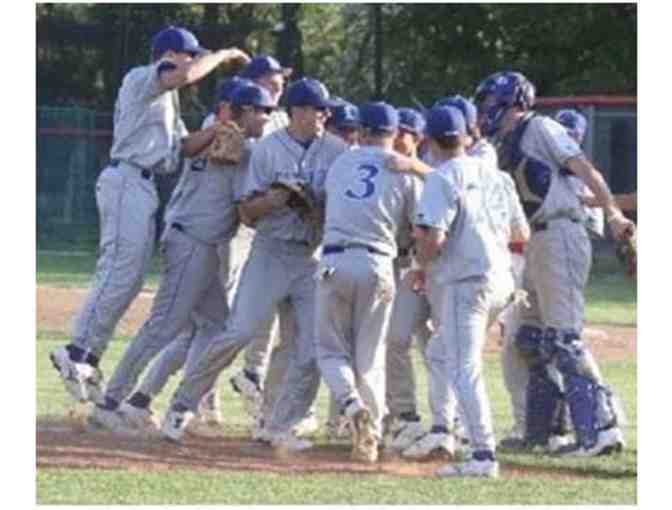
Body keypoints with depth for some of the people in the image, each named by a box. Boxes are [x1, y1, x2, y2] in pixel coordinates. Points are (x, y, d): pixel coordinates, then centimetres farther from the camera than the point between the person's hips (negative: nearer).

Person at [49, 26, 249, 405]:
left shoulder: (166, 101, 26)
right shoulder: (141, 79, -3)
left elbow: (185, 146, 20)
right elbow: (187, 74, -21)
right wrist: (224, 55, -7)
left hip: (146, 189, 10)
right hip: (127, 181, -10)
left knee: (130, 280, 6)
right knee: (119, 274, -16)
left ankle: (87, 360, 6)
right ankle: (78, 354, -18)